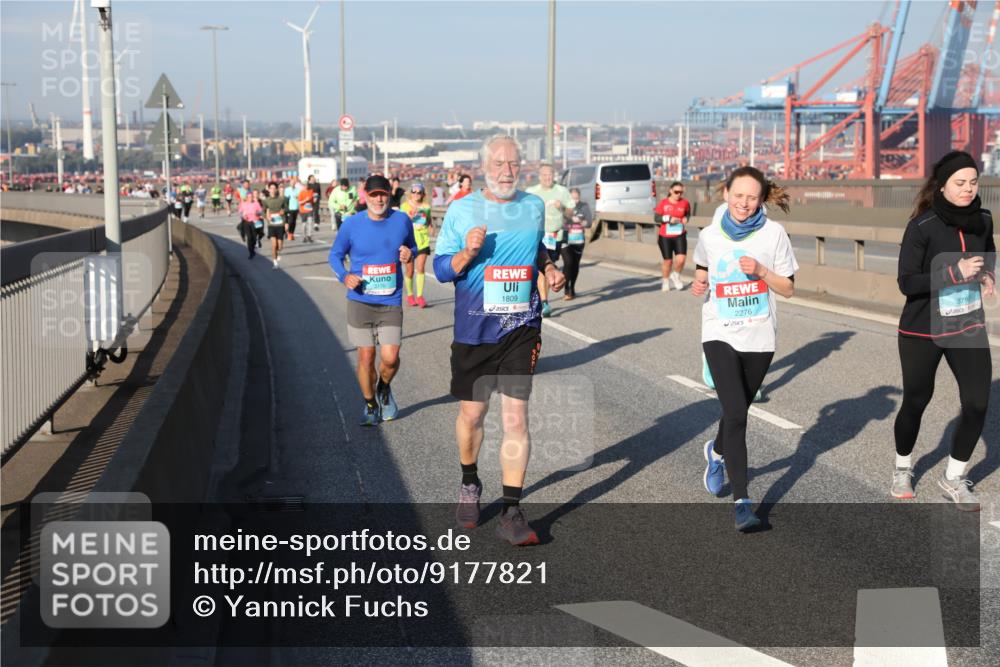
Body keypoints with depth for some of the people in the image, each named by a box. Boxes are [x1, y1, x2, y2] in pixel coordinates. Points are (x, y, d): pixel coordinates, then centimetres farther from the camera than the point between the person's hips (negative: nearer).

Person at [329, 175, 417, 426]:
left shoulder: (402, 220, 0)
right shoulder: (352, 224, -4)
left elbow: (412, 246, 16)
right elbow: (335, 254, 6)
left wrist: (409, 253, -9)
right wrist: (344, 276, -13)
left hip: (391, 303, 1)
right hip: (360, 301, 0)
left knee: (390, 357, -8)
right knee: (366, 356, 3)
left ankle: (384, 388, 26)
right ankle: (370, 404, 25)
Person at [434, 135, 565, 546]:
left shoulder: (534, 207, 7)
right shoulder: (462, 210, -2)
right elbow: (440, 269, -1)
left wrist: (549, 269, 4)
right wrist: (467, 253, -21)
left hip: (521, 330, 1)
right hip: (473, 331, -1)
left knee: (516, 416, -6)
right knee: (472, 412, 11)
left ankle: (512, 512, -3)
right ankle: (470, 484, 38)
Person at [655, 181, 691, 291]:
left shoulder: (685, 203, 0)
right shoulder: (663, 203, -5)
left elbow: (688, 213, 18)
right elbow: (656, 217, -4)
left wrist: (686, 218, -3)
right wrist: (668, 218, -17)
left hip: (679, 236, 1)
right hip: (665, 236, -1)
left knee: (681, 258, -16)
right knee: (668, 261, 8)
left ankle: (675, 276, 16)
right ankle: (665, 282, 32)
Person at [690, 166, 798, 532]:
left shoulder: (773, 233, -4)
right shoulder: (710, 236, 0)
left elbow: (788, 288, -1)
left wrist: (761, 270, -18)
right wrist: (698, 286, -4)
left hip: (759, 337, 1)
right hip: (720, 335, -1)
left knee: (738, 411, 17)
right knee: (736, 414, -15)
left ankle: (717, 452, 51)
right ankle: (742, 501, -12)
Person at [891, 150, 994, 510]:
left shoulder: (983, 219, -2)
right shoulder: (922, 227, -18)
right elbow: (907, 283, -19)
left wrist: (988, 274, -2)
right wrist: (955, 272, -29)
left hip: (968, 327, 4)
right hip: (923, 331, -4)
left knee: (977, 402, -4)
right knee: (916, 402, 10)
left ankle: (954, 477, 16)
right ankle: (902, 468, 35)